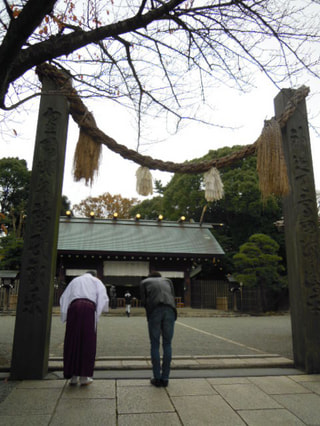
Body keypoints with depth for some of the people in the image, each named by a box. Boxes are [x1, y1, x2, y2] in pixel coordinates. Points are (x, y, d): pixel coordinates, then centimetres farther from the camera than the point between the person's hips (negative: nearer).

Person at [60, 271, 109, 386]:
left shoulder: (75, 280, 28)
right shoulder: (97, 281, 19)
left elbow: (64, 298, 21)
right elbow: (103, 298, 5)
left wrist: (64, 315, 22)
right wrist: (103, 310, 19)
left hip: (73, 307, 3)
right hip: (89, 308, -2)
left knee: (73, 342, 8)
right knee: (87, 342, 3)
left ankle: (73, 376, 11)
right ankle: (84, 376, 2)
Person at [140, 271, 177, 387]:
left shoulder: (144, 282, 27)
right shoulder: (167, 280, 32)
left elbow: (144, 302, 14)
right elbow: (172, 299, 19)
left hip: (154, 312, -2)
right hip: (169, 311, 2)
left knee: (155, 345, 12)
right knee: (167, 345, 14)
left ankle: (157, 378, 15)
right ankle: (165, 378, 16)